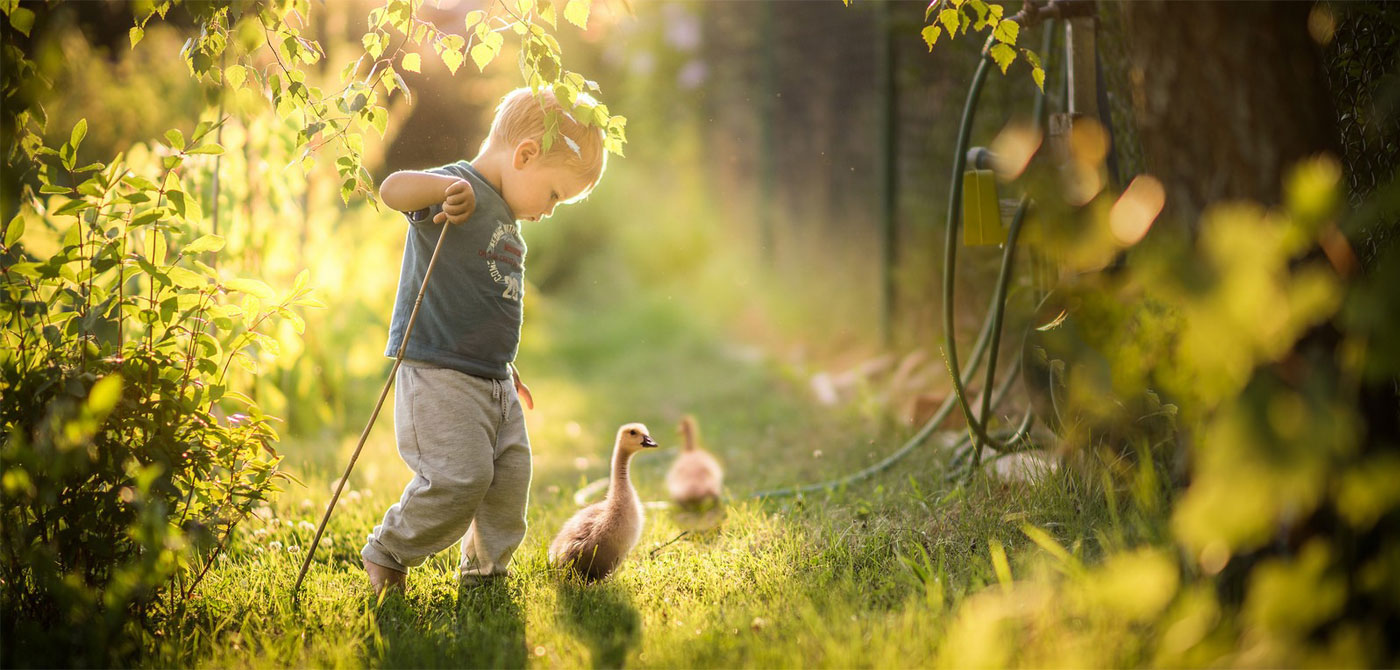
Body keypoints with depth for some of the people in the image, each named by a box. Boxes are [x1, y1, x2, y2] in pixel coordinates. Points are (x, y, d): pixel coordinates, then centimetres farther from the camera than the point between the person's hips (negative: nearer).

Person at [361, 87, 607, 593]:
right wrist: (445, 186, -46)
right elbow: (391, 189, -30)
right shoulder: (457, 189, -9)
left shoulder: (508, 225, 19)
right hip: (437, 375, -9)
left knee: (510, 480, 7)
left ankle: (484, 572, 24)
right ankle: (386, 554, 4)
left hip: (494, 382, 9)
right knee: (461, 476, -17)